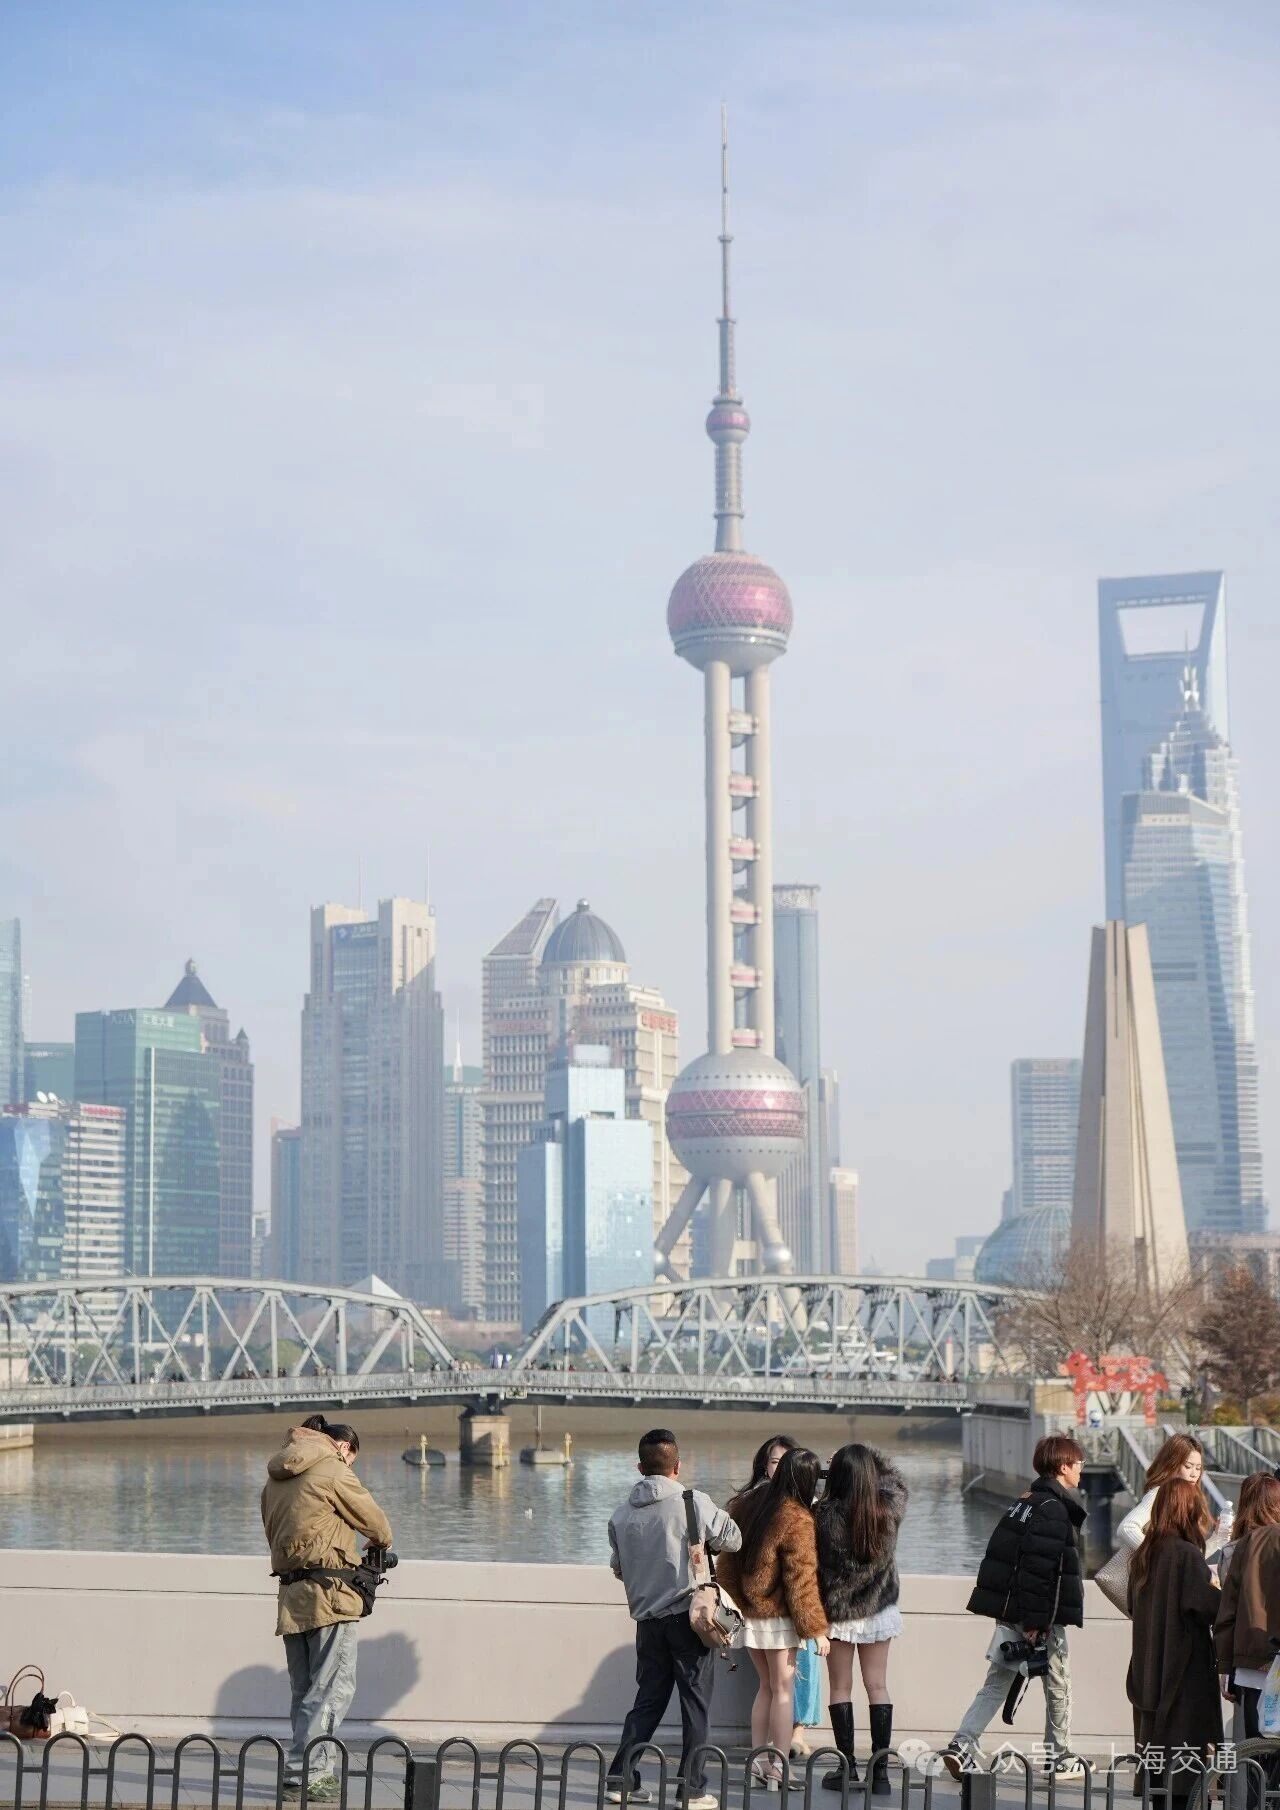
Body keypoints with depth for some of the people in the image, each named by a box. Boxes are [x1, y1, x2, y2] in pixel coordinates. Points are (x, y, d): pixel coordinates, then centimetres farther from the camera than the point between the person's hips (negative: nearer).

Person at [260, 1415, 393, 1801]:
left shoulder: (276, 1479, 17)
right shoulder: (333, 1472, -6)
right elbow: (376, 1523, 1)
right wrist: (378, 1545, 25)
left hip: (289, 1595, 8)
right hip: (329, 1594, -8)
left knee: (306, 1691, 14)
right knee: (331, 1690, -6)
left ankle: (318, 1770, 17)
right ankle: (304, 1773, -11)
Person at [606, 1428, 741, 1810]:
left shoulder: (621, 1515, 3)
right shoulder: (694, 1503, -10)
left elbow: (619, 1568, 14)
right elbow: (732, 1540, 0)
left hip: (647, 1618, 4)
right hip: (689, 1615, -4)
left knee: (647, 1700, 14)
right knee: (696, 1703, 4)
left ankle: (620, 1779, 11)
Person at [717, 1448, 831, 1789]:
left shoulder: (746, 1505, 4)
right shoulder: (798, 1521, -16)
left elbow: (728, 1563, 13)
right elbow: (802, 1580, -15)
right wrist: (816, 1629, -10)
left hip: (748, 1613, 6)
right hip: (779, 1617, -6)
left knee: (766, 1686, 16)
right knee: (783, 1690, 1)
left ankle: (758, 1763, 17)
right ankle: (778, 1771, 0)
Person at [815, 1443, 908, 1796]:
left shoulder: (823, 1515, -18)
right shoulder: (888, 1509, -10)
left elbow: (811, 1563, -12)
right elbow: (896, 1482, 14)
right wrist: (872, 1457, 12)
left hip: (837, 1611, -2)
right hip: (878, 1609, 2)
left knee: (841, 1687, 9)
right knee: (877, 1687, 7)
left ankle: (847, 1765, 8)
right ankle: (880, 1769, 5)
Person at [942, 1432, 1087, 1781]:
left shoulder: (1025, 1502, 14)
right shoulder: (1054, 1509, -15)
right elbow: (1039, 1568, -23)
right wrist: (1036, 1621, -23)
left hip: (1009, 1613, 8)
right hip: (1041, 1615, -8)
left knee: (997, 1682, 8)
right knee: (1058, 1684, 8)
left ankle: (961, 1744, -5)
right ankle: (1059, 1758, 18)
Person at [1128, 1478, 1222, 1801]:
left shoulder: (1144, 1553, 8)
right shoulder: (1188, 1555, -14)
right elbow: (1210, 1608, -18)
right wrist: (1216, 1588, 1)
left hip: (1148, 1669, 7)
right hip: (1186, 1669, -7)